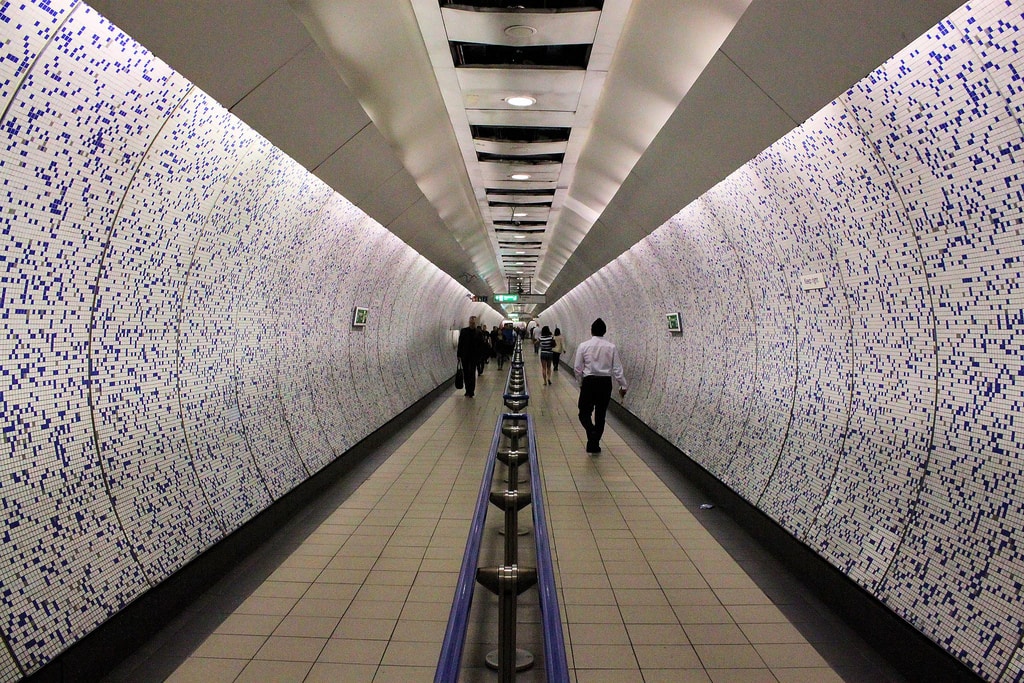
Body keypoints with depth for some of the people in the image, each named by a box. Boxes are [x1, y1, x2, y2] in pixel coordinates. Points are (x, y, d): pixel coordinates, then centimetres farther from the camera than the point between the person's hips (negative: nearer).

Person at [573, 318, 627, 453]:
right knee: (600, 414, 13)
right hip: (606, 382, 2)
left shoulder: (584, 346, -5)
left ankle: (592, 433, -20)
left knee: (584, 413, 8)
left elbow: (577, 368, -3)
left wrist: (581, 383, 12)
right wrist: (623, 385, 8)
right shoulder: (611, 347, -2)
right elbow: (617, 369, -2)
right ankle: (595, 444, 18)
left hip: (589, 381, -2)